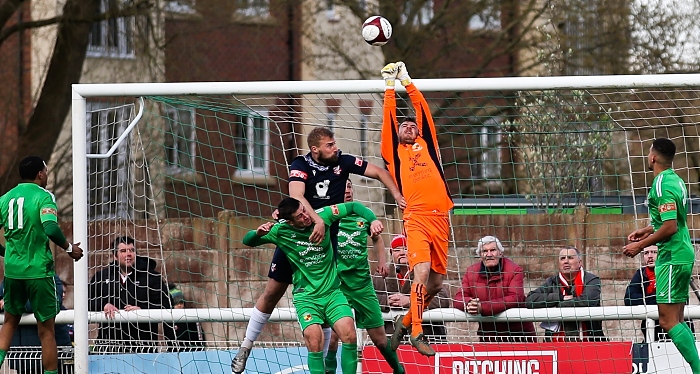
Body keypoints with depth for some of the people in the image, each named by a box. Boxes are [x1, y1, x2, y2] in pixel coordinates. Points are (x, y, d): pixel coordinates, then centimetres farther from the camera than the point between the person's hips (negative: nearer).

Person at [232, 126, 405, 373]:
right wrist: (318, 221, -43)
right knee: (272, 293, 4)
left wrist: (397, 195, -12)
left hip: (327, 237, 2)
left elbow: (379, 172, 2)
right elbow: (296, 196, -30)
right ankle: (246, 348, 17)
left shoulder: (342, 162, -4)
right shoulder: (300, 165, -13)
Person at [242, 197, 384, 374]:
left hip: (332, 292, 1)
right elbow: (247, 241, 2)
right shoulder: (281, 230, -8)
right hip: (306, 297, -1)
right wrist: (258, 233, -20)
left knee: (349, 335, -20)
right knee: (315, 342, -23)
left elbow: (354, 207, 5)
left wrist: (373, 220, -12)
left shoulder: (322, 215, -6)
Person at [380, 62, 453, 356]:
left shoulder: (426, 144, 21)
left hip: (440, 218, 4)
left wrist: (407, 81, 25)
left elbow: (422, 108, 20)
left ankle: (405, 322, 26)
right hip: (416, 218, -4)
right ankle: (416, 333, -15)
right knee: (422, 272, -20)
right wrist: (390, 86, 14)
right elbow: (389, 118, 10)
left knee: (436, 281, 5)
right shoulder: (394, 151, 13)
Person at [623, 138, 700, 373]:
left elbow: (670, 227, -22)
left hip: (672, 257, -10)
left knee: (668, 321, -11)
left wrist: (640, 246, -13)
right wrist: (649, 230, 23)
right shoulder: (676, 181, 14)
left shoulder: (663, 186, -16)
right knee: (676, 321, 10)